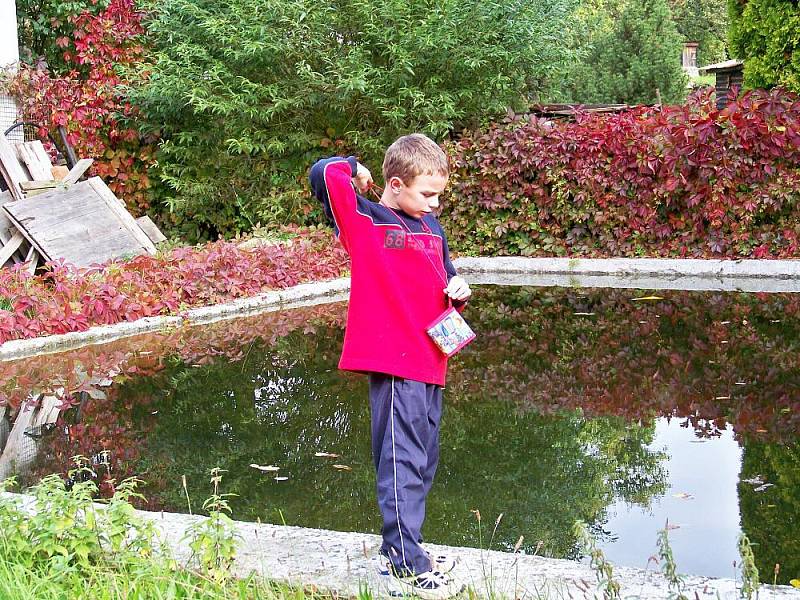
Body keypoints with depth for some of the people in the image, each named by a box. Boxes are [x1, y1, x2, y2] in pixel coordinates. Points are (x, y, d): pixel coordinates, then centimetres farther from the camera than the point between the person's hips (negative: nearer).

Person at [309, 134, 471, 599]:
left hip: (430, 363, 8)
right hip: (395, 365, -8)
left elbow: (446, 278, 26)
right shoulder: (364, 221, -6)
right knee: (404, 464, -5)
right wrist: (354, 168, 2)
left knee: (423, 462, 14)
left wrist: (459, 291, 4)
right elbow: (323, 174, -18)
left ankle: (400, 549, 26)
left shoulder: (430, 227, 16)